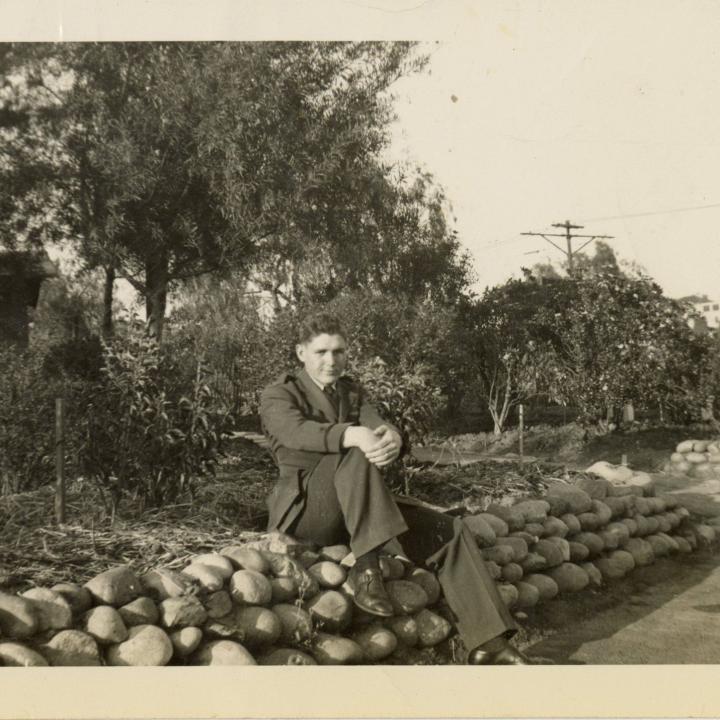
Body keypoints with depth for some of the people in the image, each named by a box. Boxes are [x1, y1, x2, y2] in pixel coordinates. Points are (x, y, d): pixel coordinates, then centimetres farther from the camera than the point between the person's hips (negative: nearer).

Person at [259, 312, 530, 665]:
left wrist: (392, 439, -32)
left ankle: (488, 644, -18)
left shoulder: (352, 393, 16)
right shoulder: (277, 396, -1)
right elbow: (298, 432, -25)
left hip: (354, 511, 6)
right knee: (357, 454, -34)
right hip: (304, 510, -5)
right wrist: (357, 435, -44)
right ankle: (365, 566, -33)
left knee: (449, 531, -13)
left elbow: (379, 427, -5)